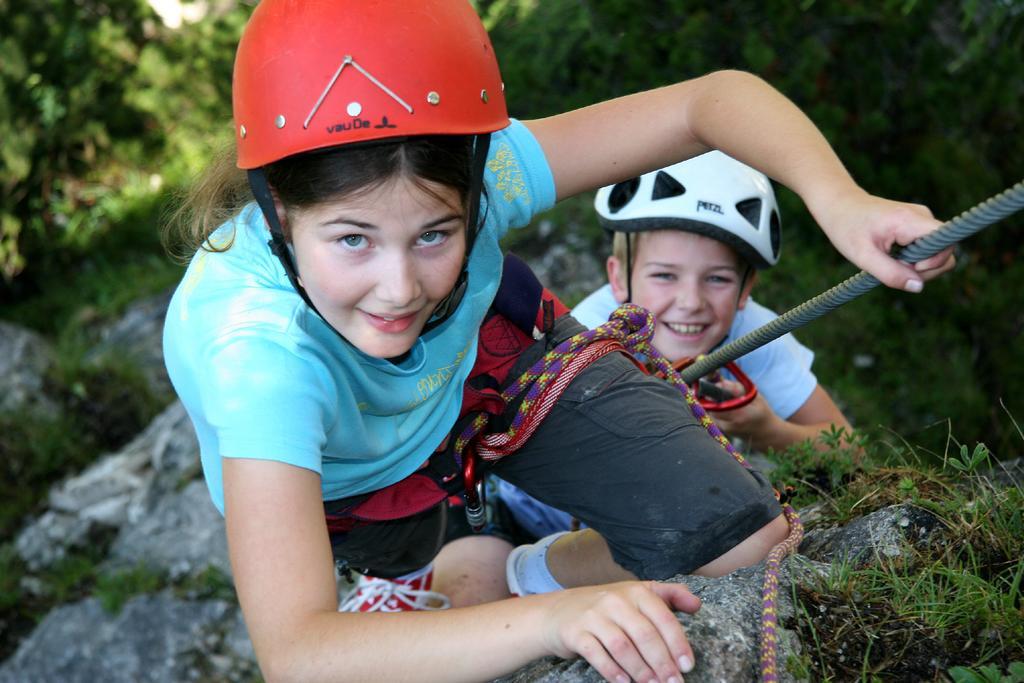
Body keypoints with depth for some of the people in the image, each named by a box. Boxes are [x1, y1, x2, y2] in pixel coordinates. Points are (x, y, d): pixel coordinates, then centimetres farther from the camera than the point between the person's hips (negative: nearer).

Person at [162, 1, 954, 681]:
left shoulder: (468, 175, -36)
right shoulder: (258, 345, -44)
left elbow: (714, 98, -27)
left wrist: (838, 200, -46)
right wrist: (549, 619, -65)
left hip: (474, 366, 2)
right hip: (333, 486, -2)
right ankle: (398, 586, 37)